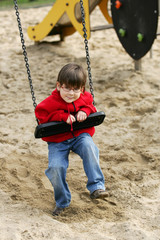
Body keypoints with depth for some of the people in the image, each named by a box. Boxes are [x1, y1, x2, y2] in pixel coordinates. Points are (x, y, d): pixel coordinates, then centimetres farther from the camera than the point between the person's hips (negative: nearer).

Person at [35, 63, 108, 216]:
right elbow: (42, 115, -14)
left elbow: (91, 107, 16)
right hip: (57, 141, -1)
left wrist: (85, 111, -10)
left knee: (89, 147, -34)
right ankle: (62, 201, 3)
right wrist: (64, 116, -22)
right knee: (55, 167, -22)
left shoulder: (85, 98, 3)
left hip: (80, 136, 2)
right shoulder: (51, 102, -9)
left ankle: (96, 187, -27)